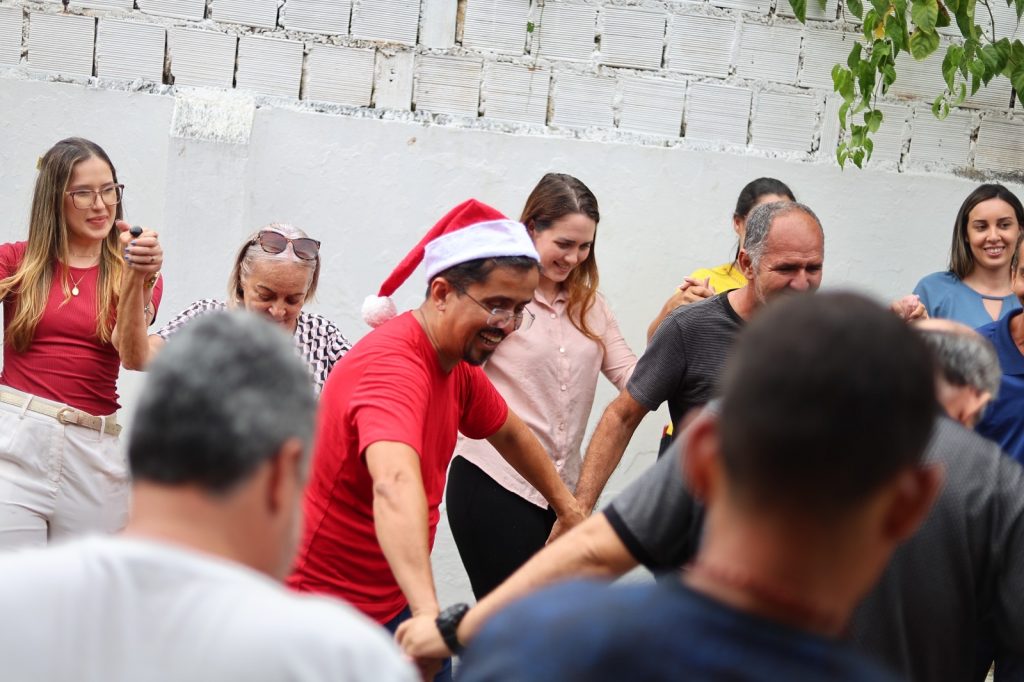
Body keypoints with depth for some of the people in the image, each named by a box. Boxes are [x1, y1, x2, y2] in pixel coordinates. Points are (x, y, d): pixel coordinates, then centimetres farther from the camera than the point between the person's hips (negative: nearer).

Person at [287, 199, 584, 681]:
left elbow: (508, 431, 24)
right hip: (329, 606, -8)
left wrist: (565, 505, 31)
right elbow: (395, 485, -44)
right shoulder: (396, 364, -26)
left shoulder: (457, 363, 3)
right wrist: (431, 615, -56)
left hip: (398, 600, 8)